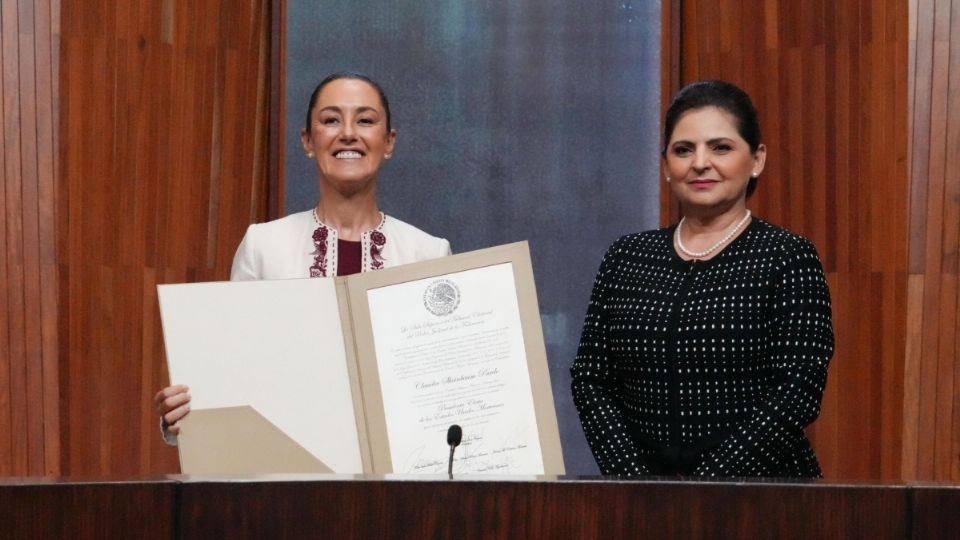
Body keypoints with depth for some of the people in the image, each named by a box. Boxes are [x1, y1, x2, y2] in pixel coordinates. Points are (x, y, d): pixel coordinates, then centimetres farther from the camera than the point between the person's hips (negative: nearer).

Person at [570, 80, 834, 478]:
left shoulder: (788, 259, 0)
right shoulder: (627, 257, 11)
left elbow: (797, 393, -7)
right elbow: (590, 379, 7)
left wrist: (705, 483, -13)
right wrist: (631, 479, -6)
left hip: (759, 488, -3)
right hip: (642, 482, 3)